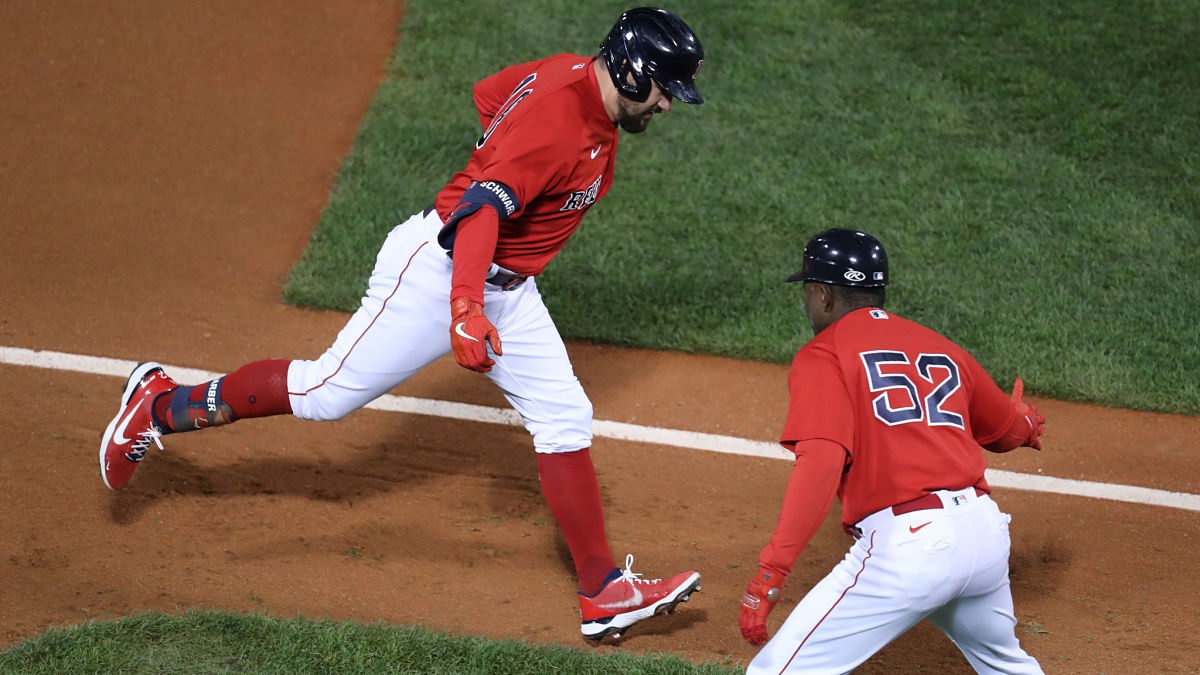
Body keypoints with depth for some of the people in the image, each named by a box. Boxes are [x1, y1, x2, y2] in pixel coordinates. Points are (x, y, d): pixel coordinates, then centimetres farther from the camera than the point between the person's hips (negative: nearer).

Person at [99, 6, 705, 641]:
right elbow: (479, 212, -37)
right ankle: (161, 405, 16)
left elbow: (487, 94, 18)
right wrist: (466, 308, -49)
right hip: (439, 272, -10)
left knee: (565, 419, 3)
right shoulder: (555, 125, -28)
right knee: (327, 392, -2)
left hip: (507, 287, 10)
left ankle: (605, 592, 6)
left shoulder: (574, 72, 1)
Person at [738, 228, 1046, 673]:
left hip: (906, 543, -7)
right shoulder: (943, 349, 20)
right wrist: (1027, 423, 60)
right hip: (985, 530, 7)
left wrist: (771, 571, -22)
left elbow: (820, 462, -17)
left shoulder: (823, 356, 1)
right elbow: (1009, 432, 34)